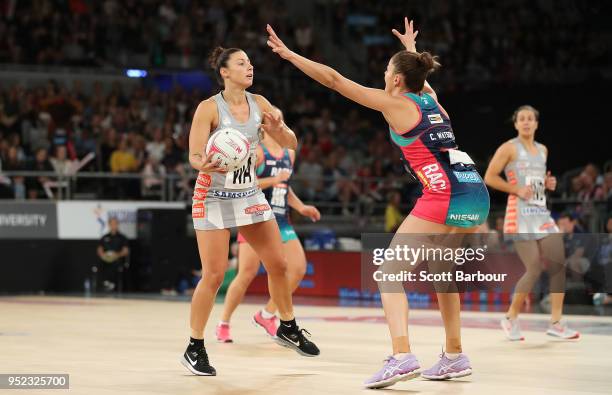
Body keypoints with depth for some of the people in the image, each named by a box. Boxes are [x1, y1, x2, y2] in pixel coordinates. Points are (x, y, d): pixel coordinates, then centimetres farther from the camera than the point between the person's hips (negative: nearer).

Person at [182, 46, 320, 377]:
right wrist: (206, 164, -40)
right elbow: (194, 156, -17)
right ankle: (194, 349, 2)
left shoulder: (258, 104, 1)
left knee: (278, 264, 7)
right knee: (214, 275, -10)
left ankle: (288, 329, 28)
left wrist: (278, 129, -19)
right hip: (214, 197, -5)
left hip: (249, 194, 6)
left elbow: (291, 144, 3)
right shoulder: (209, 108, -14)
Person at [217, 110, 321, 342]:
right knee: (247, 274, -12)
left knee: (298, 268, -5)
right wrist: (273, 180, -23)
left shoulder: (289, 154, 14)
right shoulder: (256, 151, -7)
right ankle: (224, 324, 3)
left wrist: (301, 207, 13)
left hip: (280, 220, 7)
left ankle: (267, 315, 10)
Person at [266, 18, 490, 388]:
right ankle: (455, 357, 23)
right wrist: (411, 49, 64)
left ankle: (402, 356, -20)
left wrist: (290, 55, 10)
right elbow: (419, 77, 48)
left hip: (444, 197, -8)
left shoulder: (395, 103, 2)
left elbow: (334, 79, 3)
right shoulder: (430, 98, 20)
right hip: (477, 193, 8)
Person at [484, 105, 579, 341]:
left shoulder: (542, 150, 16)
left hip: (542, 214, 7)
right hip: (520, 215, -7)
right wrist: (517, 190, -15)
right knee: (534, 269, -12)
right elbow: (489, 178, -7)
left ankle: (555, 323, 1)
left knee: (559, 265, -3)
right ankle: (511, 318, 6)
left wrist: (548, 184, 8)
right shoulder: (509, 149, -4)